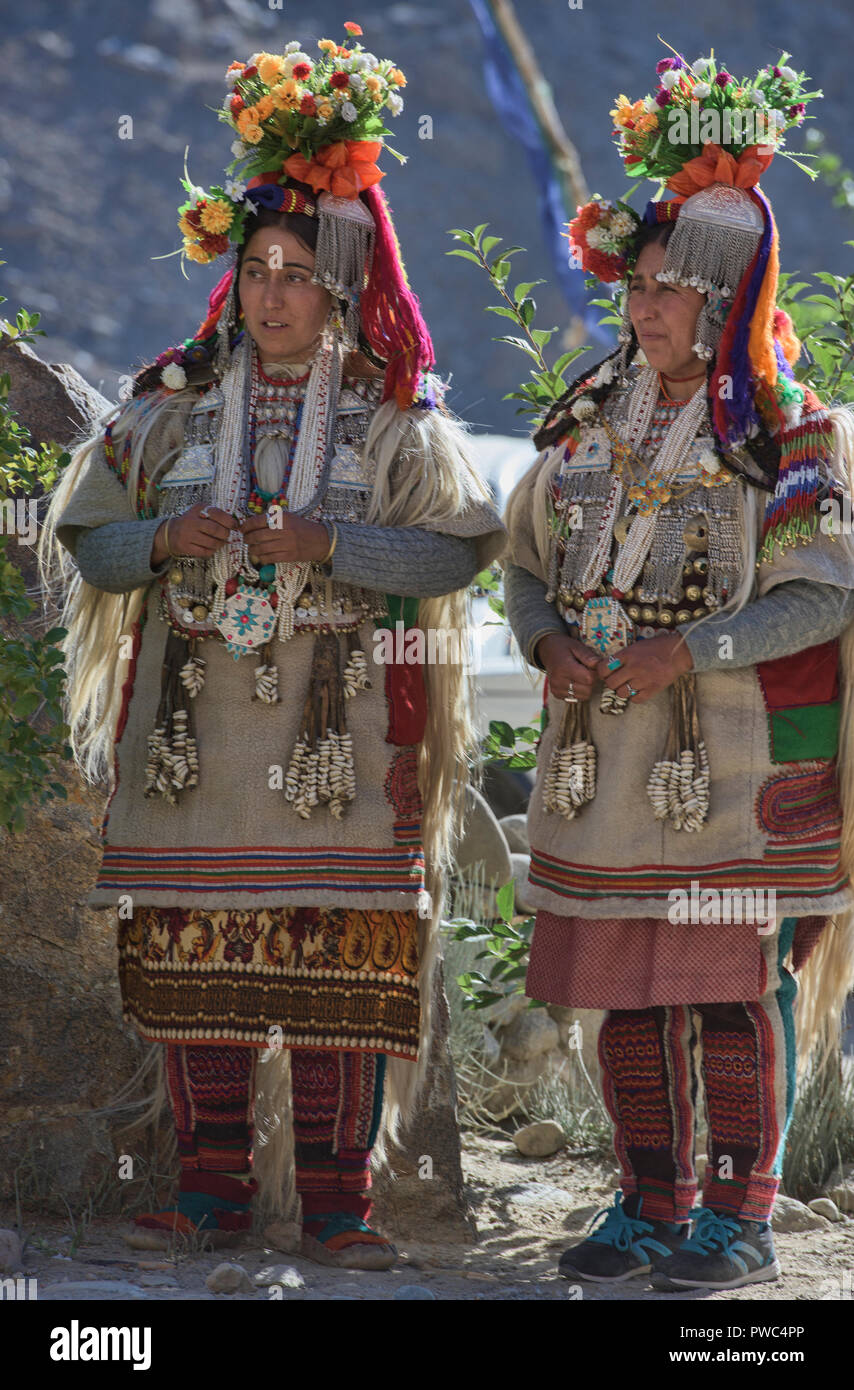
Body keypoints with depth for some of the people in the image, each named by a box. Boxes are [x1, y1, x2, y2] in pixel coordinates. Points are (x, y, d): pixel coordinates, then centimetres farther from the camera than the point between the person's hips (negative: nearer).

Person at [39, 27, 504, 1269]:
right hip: (196, 721, 3)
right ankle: (215, 1184, 11)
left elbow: (459, 550, -4)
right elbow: (85, 541, 12)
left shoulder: (394, 414, 4)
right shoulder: (175, 402, 12)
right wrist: (161, 540, -9)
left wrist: (332, 546, -16)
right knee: (192, 955, 1)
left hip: (337, 727, -2)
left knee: (341, 956, -6)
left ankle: (334, 1199, 1)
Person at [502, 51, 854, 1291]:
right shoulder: (592, 419, 10)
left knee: (732, 983, -3)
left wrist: (692, 650, -19)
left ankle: (740, 1214, 7)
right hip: (606, 746, 5)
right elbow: (527, 555, 17)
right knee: (625, 986, 8)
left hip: (734, 752, -5)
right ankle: (652, 1204, 19)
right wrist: (547, 638, -3)